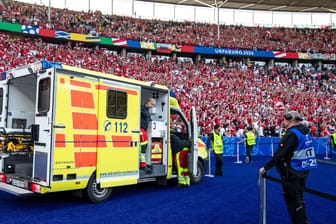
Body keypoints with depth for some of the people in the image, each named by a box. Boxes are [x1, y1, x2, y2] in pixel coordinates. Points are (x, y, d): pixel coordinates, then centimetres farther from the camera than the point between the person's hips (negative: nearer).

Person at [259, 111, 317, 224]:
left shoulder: (291, 134, -19)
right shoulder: (305, 131, 6)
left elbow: (279, 154, -22)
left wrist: (266, 168, -16)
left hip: (292, 172, -9)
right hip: (303, 170, 9)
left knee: (292, 199, 2)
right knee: (299, 197, 21)